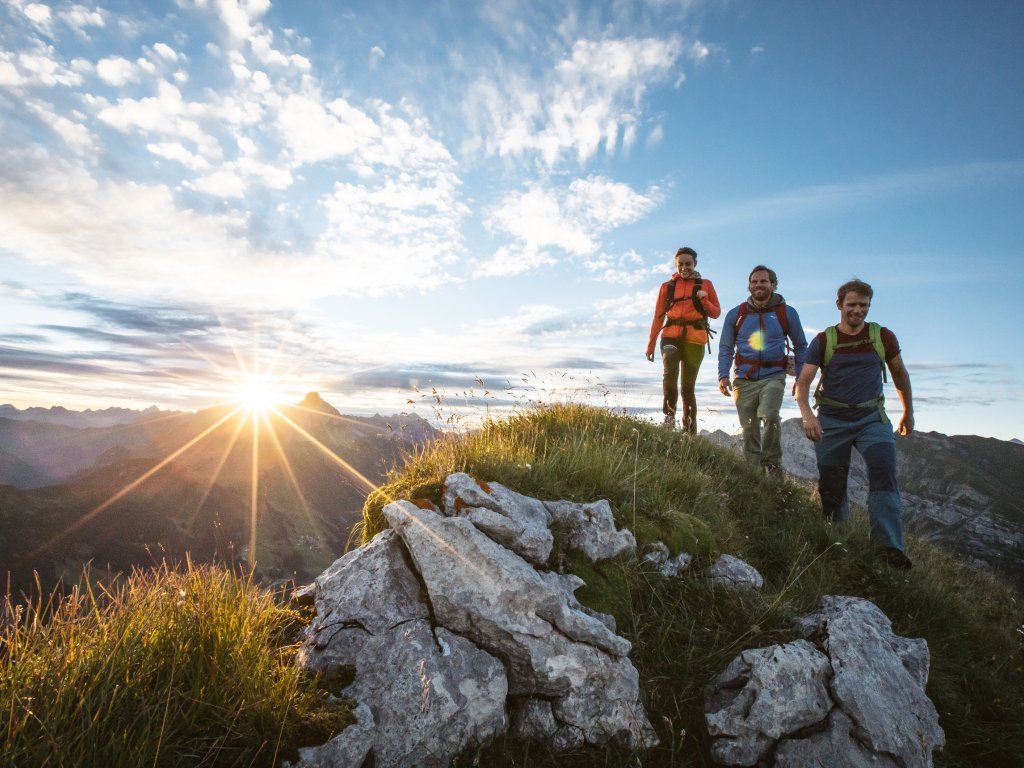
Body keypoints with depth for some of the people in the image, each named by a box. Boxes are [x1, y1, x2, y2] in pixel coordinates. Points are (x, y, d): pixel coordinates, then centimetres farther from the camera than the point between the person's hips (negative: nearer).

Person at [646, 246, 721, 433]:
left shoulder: (705, 285, 12)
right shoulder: (667, 286, 13)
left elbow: (716, 313, 11)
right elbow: (658, 316, 12)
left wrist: (704, 300, -9)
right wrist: (651, 344, 8)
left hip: (695, 340, 0)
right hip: (671, 336, 0)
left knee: (687, 386, -1)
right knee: (670, 372, -29)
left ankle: (690, 429, 10)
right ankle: (669, 413, -13)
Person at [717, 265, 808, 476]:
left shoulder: (787, 313, 6)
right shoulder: (735, 314, 8)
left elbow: (800, 347, 14)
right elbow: (726, 348, 11)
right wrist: (723, 375, -2)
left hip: (773, 377, -2)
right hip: (744, 379, 2)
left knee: (769, 415, -26)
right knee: (749, 429, 4)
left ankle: (772, 462, -6)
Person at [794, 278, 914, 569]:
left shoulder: (883, 337, 5)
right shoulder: (823, 341, -1)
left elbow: (899, 374, 19)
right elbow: (803, 381, -9)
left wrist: (908, 412, 24)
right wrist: (807, 414, -25)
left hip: (871, 416, 1)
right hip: (832, 419, 0)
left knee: (883, 470, -21)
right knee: (831, 485, 4)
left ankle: (890, 547, -22)